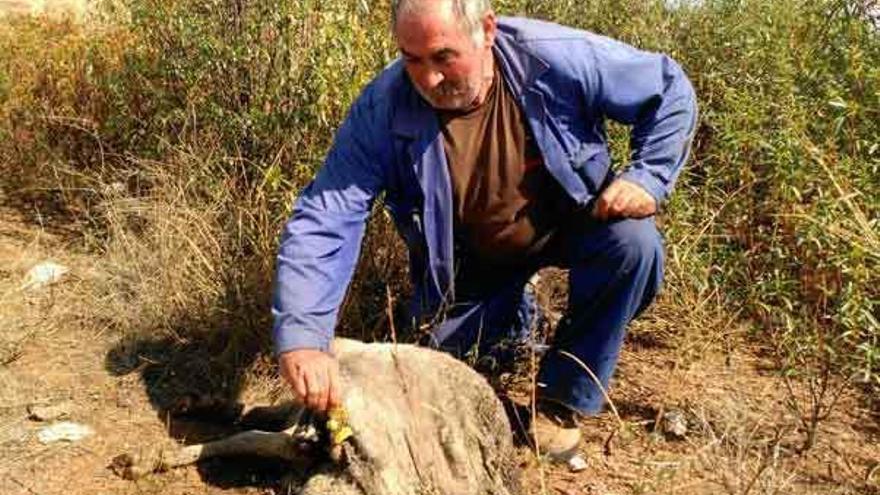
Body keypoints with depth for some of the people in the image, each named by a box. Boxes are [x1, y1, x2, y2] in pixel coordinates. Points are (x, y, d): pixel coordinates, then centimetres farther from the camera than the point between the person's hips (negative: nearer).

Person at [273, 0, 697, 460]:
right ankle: (516, 314, 38)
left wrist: (648, 176, -28)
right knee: (435, 367, 6)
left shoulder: (559, 59, -29)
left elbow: (670, 90, -14)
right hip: (470, 259, 2)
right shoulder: (382, 109, -29)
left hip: (568, 222, -1)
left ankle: (563, 398, -10)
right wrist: (302, 337, -46)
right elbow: (323, 223, -33)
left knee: (633, 244, -30)